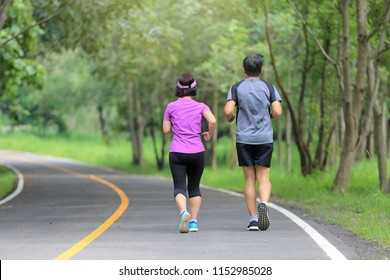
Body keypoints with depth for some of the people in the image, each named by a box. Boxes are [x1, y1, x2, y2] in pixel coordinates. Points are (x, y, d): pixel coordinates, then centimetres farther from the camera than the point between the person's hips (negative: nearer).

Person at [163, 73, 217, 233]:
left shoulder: (171, 107, 3)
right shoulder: (200, 106, 2)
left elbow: (166, 130, 3)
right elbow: (213, 121, -15)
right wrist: (209, 135, 3)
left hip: (177, 153, -1)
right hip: (197, 152, 1)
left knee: (179, 188, -4)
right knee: (194, 187, 17)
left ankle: (184, 212, -32)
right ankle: (194, 221, 10)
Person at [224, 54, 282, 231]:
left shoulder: (237, 88, 1)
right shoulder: (268, 87, 2)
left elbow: (227, 111, -10)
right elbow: (277, 111, -6)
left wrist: (230, 118, 12)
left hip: (244, 139, 0)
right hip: (264, 138, 0)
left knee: (249, 180, 6)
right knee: (264, 178, 4)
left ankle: (253, 220, 2)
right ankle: (264, 204, -25)